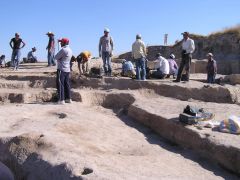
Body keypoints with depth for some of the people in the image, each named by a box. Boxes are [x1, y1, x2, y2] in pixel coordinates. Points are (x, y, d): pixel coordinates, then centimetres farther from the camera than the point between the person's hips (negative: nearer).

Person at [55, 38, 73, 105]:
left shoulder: (63, 50, -16)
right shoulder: (70, 50, 13)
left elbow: (56, 57, -11)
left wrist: (58, 59, 7)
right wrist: (59, 58, 6)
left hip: (61, 69, -9)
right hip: (67, 69, 9)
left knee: (60, 84, -6)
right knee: (67, 84, 13)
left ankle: (61, 100, -7)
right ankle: (68, 99, 17)